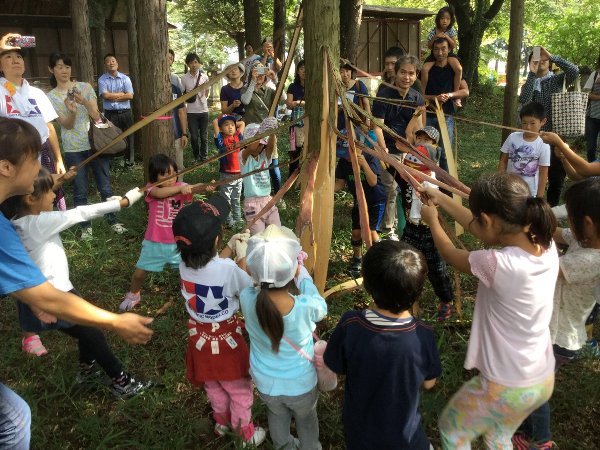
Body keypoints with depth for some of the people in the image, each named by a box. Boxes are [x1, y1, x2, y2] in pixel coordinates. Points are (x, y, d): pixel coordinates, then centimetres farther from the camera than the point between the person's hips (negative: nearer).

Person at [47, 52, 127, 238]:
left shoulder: (85, 87, 1)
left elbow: (96, 116, -5)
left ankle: (113, 221, 18)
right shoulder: (51, 97, 0)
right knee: (80, 191, 5)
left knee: (105, 186, 6)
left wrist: (84, 101, -23)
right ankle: (86, 226, 17)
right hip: (73, 150, 0)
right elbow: (67, 125, -8)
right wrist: (72, 111, -28)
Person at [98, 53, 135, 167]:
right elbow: (105, 95, -13)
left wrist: (113, 97, -9)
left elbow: (130, 96, -6)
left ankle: (129, 160, 18)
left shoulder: (125, 78, 5)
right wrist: (122, 94, -6)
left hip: (126, 113, 1)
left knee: (128, 137, 7)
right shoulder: (102, 79, 2)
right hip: (110, 114, -1)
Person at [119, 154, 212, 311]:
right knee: (140, 273, 12)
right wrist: (180, 188, -50)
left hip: (177, 242, 0)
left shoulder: (180, 186, -9)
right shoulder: (151, 188, -12)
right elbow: (160, 193, -36)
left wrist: (205, 186, -52)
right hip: (154, 243, 0)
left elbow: (194, 188, -30)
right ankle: (133, 295, 42)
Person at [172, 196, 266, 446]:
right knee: (239, 387, 20)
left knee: (213, 385, 30)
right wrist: (243, 256, -6)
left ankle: (222, 421, 53)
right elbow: (252, 287, -15)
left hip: (199, 333, 6)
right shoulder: (228, 269, -34)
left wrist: (230, 248, 7)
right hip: (225, 336, -5)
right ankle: (245, 432, 39)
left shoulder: (185, 263, -15)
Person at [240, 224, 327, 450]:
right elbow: (321, 308, -10)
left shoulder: (247, 299, -31)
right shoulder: (306, 306, -37)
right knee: (306, 420, 31)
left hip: (265, 384, 3)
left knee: (277, 416, 34)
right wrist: (303, 275, -5)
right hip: (300, 385, -2)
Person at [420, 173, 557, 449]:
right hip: (543, 380, 7)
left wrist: (432, 220, 9)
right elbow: (483, 230, 4)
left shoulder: (498, 264, -33)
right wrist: (441, 199, 12)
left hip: (506, 387, -7)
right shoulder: (546, 247, -12)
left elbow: (450, 254, -11)